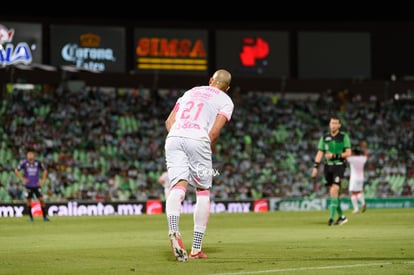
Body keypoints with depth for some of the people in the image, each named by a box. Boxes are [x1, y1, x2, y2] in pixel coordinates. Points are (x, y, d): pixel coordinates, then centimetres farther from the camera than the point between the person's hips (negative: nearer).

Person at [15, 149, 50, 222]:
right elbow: (16, 171, 3)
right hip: (28, 185, 0)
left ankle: (45, 216, 0)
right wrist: (22, 179, -6)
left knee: (41, 199, -8)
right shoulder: (24, 163, -7)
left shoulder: (38, 163, -3)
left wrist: (43, 179, 4)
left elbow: (44, 170, 12)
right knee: (28, 200, 1)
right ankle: (31, 216, 16)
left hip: (37, 185, 0)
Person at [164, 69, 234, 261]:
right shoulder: (225, 101, 15)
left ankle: (173, 230, -38)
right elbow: (215, 131, 0)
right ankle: (196, 248, 9)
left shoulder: (190, 92, 30)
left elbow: (169, 121, 20)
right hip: (197, 138, -3)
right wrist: (211, 150, 16)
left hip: (174, 137, 3)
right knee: (202, 191, 10)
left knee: (178, 186, -9)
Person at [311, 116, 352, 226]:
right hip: (328, 166, 4)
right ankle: (341, 216, 20)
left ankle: (331, 217, -18)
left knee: (334, 190, -17)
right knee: (333, 192, 7)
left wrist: (335, 156, -17)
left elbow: (348, 153, -5)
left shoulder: (344, 137, 0)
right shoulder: (324, 138, 10)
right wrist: (315, 167, -1)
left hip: (339, 166, -4)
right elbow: (320, 153, 9)